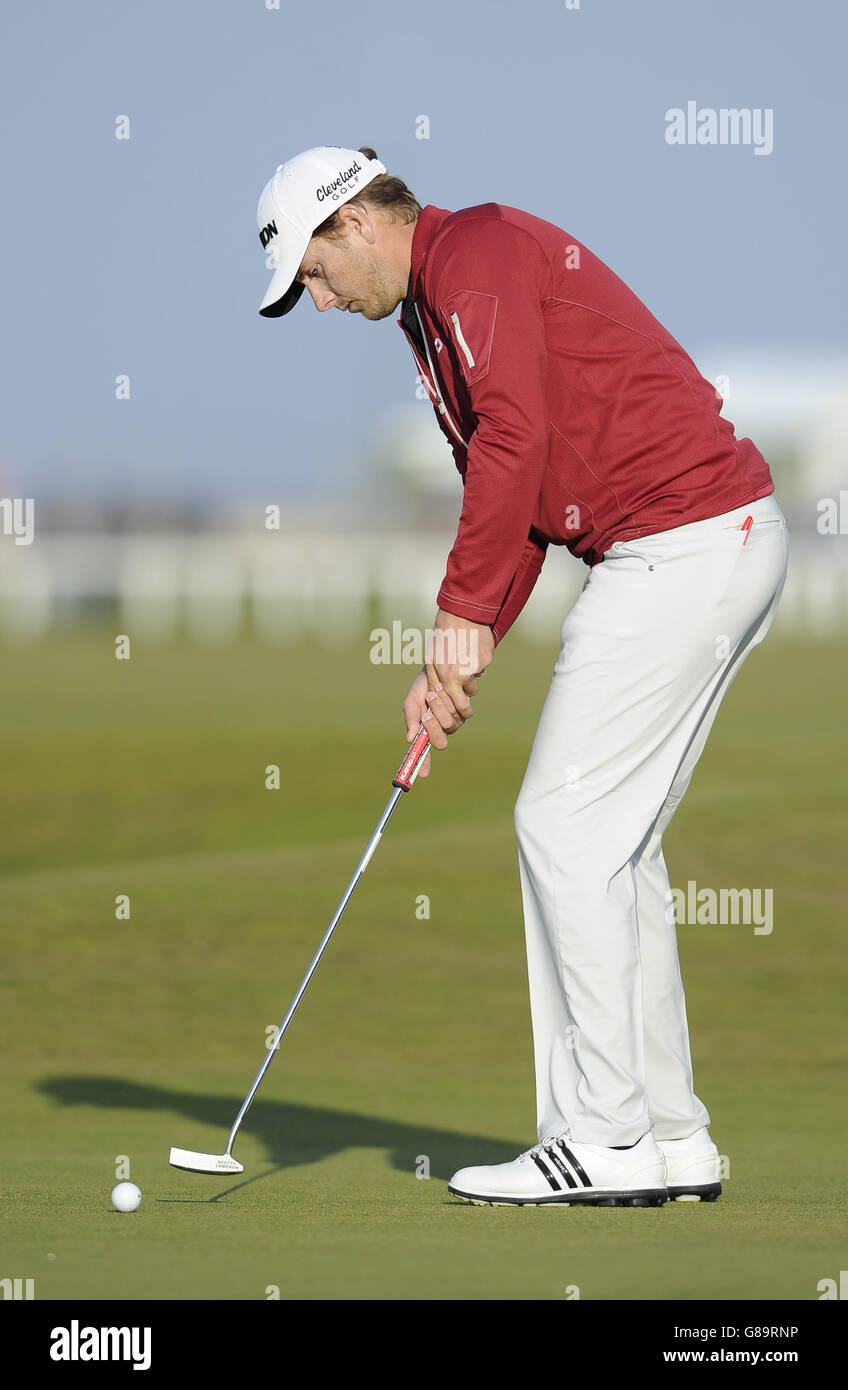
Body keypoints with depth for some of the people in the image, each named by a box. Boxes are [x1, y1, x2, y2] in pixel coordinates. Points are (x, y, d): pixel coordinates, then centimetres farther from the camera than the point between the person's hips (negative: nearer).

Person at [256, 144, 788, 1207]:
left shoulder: (478, 251, -8)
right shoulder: (438, 310, 24)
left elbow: (517, 438, -19)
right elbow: (511, 493, 24)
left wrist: (463, 616, -15)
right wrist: (459, 663, 14)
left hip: (682, 544, -10)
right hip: (722, 546, 10)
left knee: (567, 824, -8)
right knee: (613, 841, 12)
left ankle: (604, 1139, -6)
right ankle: (668, 1136, 13)